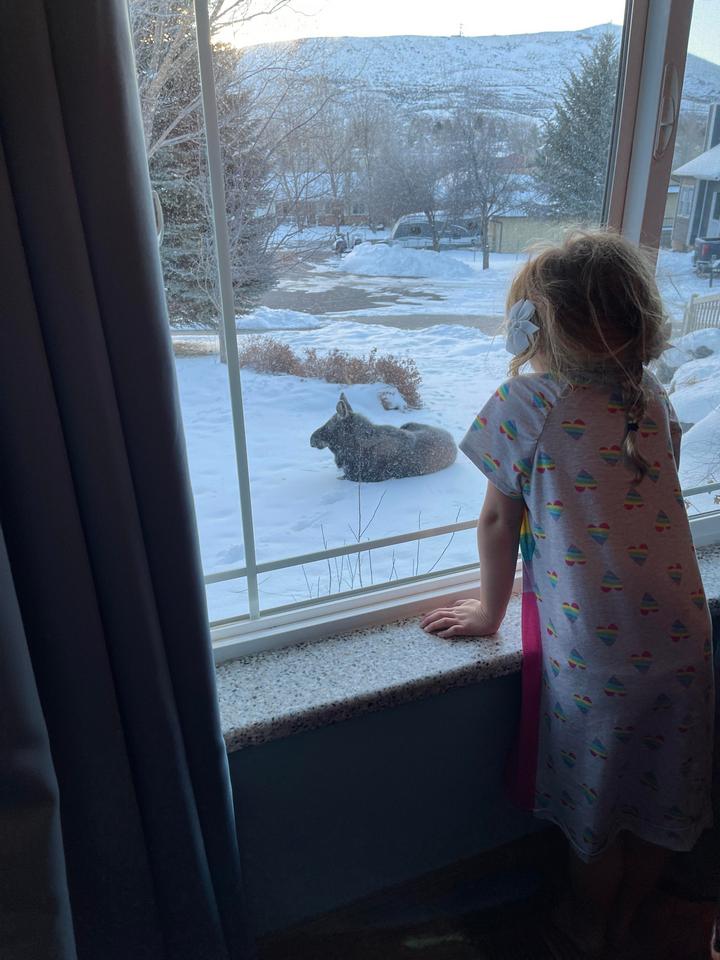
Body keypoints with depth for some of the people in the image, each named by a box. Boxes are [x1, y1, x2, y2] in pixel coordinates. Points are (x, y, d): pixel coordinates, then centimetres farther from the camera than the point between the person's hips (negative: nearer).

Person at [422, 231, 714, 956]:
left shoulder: (525, 402, -12)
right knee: (661, 802, 25)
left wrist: (489, 613, 9)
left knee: (596, 813, 21)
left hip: (594, 653, -5)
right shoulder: (654, 399, 3)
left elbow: (498, 522, -6)